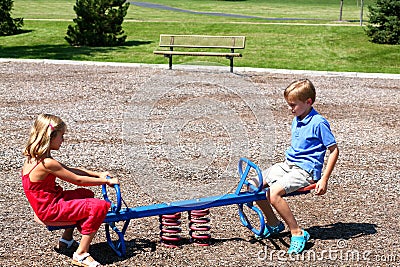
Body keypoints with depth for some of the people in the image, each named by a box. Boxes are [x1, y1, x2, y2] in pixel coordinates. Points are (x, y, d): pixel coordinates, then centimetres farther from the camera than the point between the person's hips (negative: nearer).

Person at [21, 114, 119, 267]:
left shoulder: (33, 157, 5)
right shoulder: (47, 163, -26)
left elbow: (70, 170, 10)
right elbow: (78, 180, -19)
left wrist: (98, 174, 7)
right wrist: (106, 181, -8)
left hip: (46, 204, 10)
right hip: (50, 211, -10)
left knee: (86, 194, 29)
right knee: (100, 206, -18)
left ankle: (66, 240, 34)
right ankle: (81, 254, -8)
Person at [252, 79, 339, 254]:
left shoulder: (319, 123, -13)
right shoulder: (297, 120, 12)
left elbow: (334, 150, -12)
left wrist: (324, 179, -16)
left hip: (306, 169, -9)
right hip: (288, 164, 9)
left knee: (274, 193, -30)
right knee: (253, 185, -1)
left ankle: (298, 233, -16)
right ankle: (274, 224, 14)